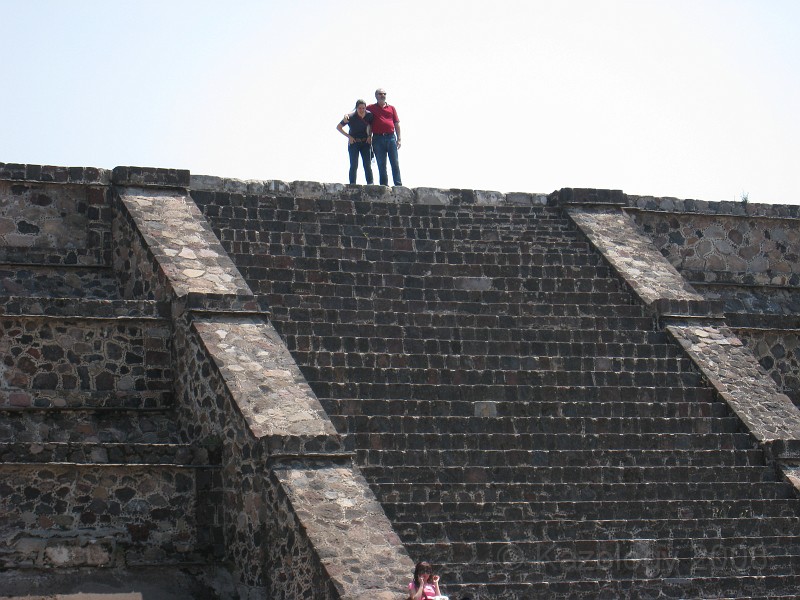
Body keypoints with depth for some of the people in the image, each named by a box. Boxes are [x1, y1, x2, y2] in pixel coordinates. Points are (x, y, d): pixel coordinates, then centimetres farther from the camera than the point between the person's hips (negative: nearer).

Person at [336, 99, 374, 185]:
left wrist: (370, 135, 0)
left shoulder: (369, 115, -8)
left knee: (367, 164, -4)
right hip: (353, 142, -2)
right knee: (354, 165, -6)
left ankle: (370, 183, -2)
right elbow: (338, 127, -4)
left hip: (365, 142, 2)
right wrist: (348, 136, -10)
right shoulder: (350, 117, -16)